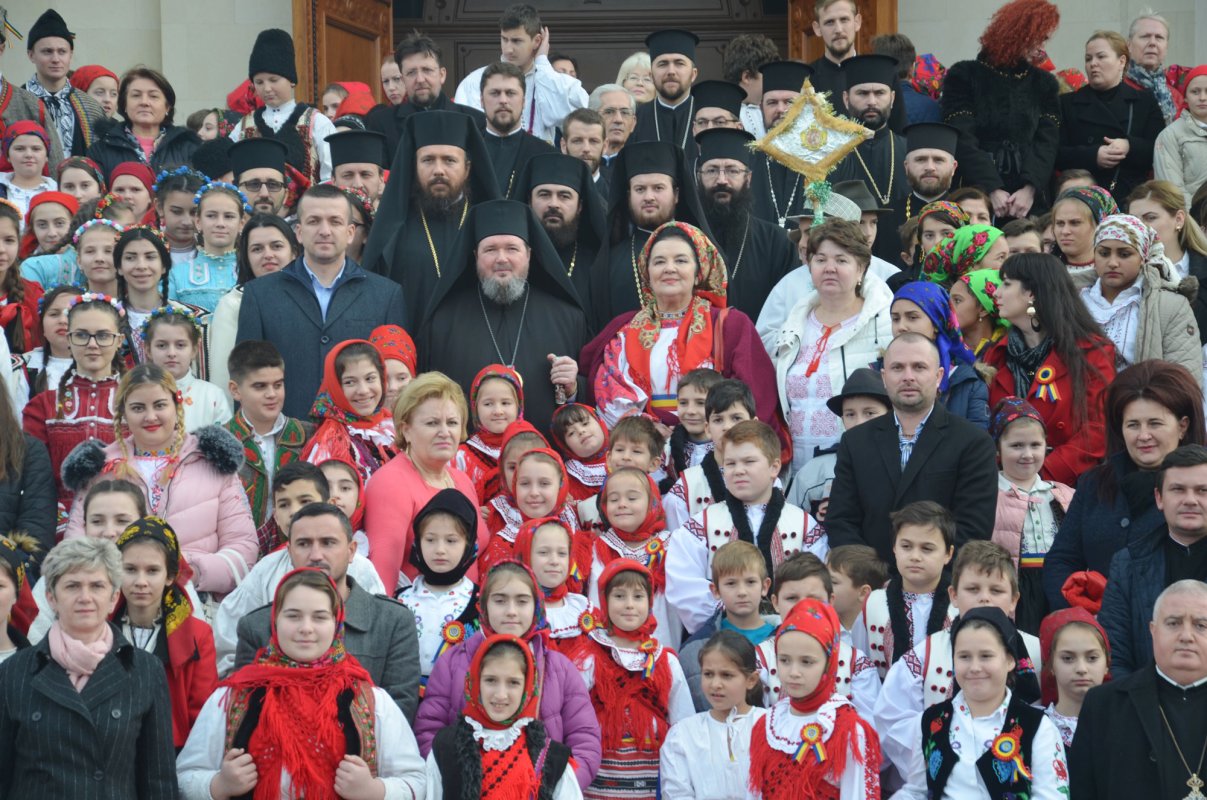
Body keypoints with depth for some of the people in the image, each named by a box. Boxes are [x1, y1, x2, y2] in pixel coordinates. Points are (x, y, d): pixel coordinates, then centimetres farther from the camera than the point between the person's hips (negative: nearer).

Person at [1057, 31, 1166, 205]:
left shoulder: (1145, 102, 12)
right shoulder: (1068, 103, 12)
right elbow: (1056, 154, 2)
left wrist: (1130, 147, -15)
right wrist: (1093, 156, -14)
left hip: (1132, 197, 0)